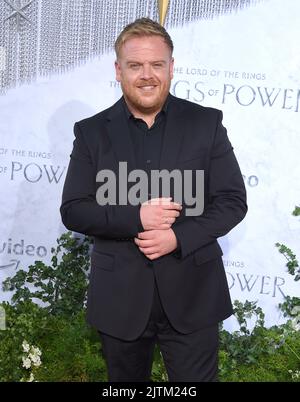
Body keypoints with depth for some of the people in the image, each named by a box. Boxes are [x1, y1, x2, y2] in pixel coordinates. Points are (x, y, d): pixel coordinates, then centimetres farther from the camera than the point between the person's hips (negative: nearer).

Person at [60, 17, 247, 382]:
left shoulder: (206, 122, -1)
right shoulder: (92, 132, 0)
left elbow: (233, 200, -2)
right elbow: (72, 211, -3)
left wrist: (179, 236, -17)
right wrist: (136, 217, -19)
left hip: (192, 296, -1)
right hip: (119, 298, 2)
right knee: (125, 380, 21)